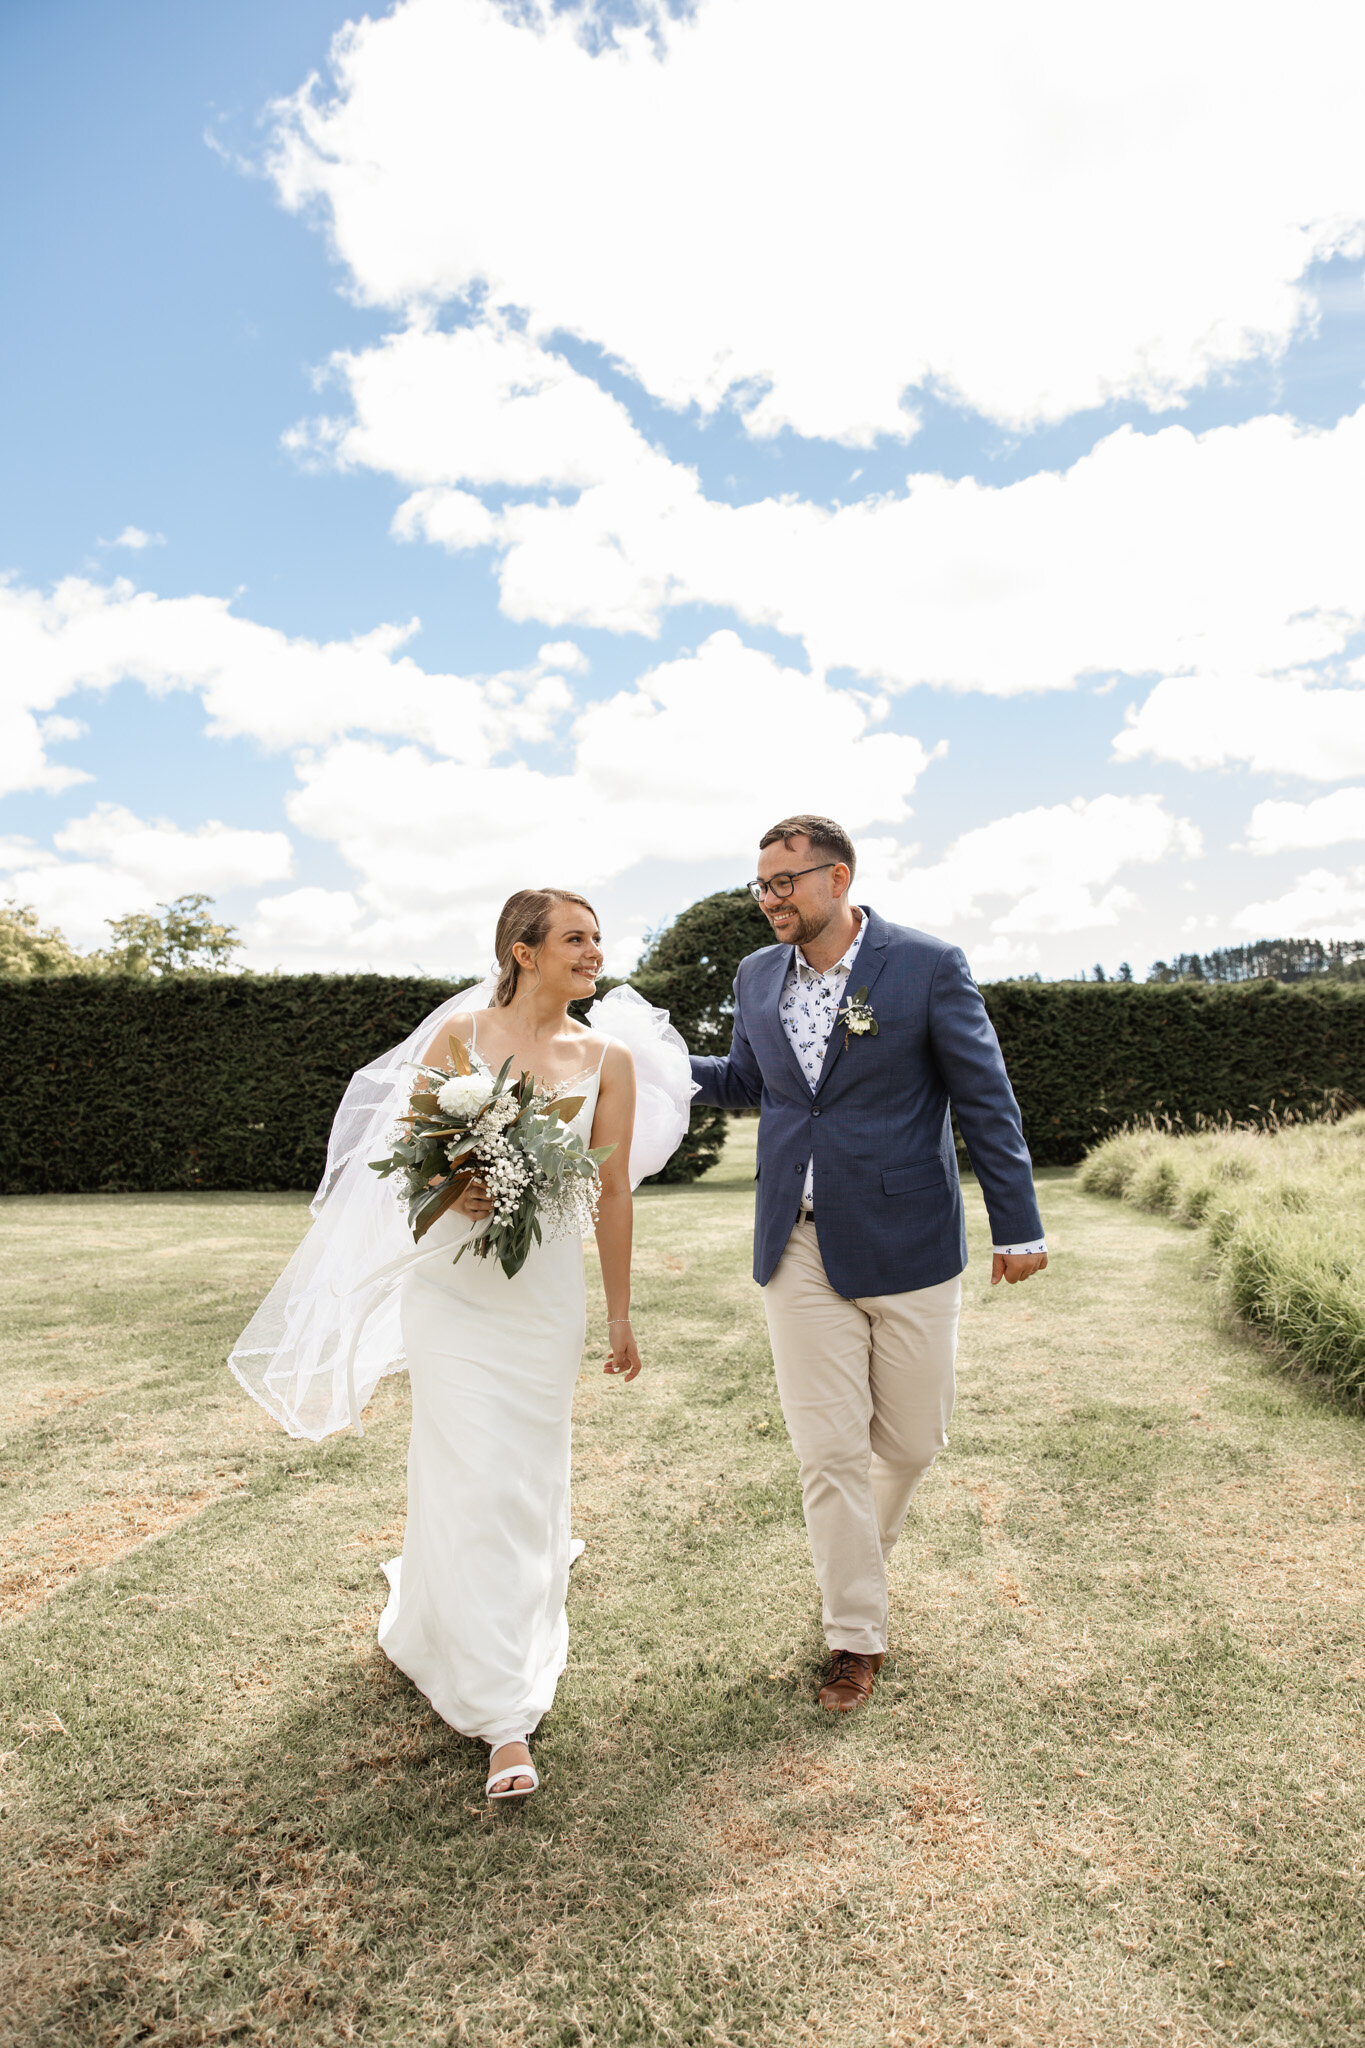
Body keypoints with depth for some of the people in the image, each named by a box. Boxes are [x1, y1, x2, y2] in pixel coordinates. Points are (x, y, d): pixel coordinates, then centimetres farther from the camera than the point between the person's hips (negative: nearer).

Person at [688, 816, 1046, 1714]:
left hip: (905, 1245, -2)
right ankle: (857, 1634, 24)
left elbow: (987, 1099, -6)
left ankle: (863, 1552, 45)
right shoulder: (759, 975, 5)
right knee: (828, 1450, 5)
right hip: (799, 1249, 3)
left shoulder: (928, 965, -9)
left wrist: (1018, 1226, -5)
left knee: (912, 1439, 13)